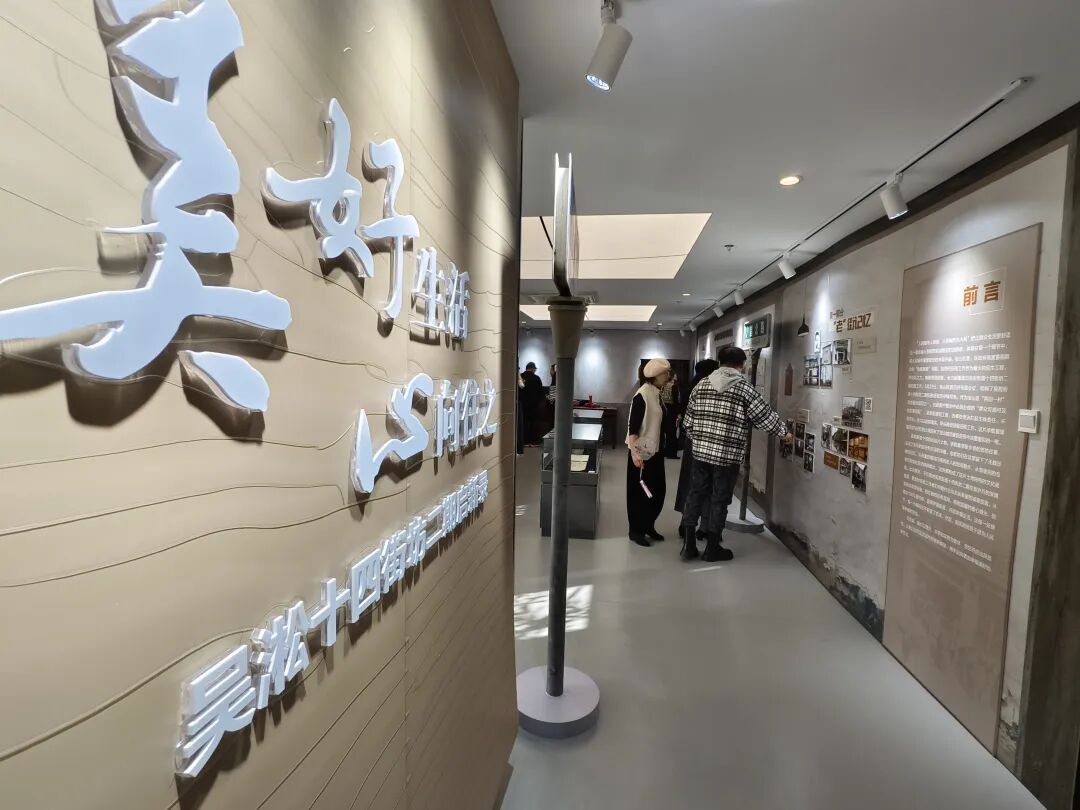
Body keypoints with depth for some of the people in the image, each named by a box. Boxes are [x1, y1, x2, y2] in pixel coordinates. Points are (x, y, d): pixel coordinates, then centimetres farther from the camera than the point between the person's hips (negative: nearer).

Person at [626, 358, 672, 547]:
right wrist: (634, 452, -27)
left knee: (658, 490, 14)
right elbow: (632, 427, -21)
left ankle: (648, 526, 30)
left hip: (655, 451, 9)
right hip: (642, 452, -8)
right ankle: (636, 530, 17)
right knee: (640, 492, 3)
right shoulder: (642, 396, -17)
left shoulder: (657, 394, 8)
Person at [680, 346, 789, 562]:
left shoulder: (701, 385, 6)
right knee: (719, 500, 7)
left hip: (701, 451, 4)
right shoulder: (744, 388, -6)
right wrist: (784, 431, 19)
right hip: (727, 455, -4)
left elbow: (688, 421, 8)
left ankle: (688, 544, 16)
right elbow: (765, 416, 0)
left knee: (695, 494, 12)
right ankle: (712, 548, 19)